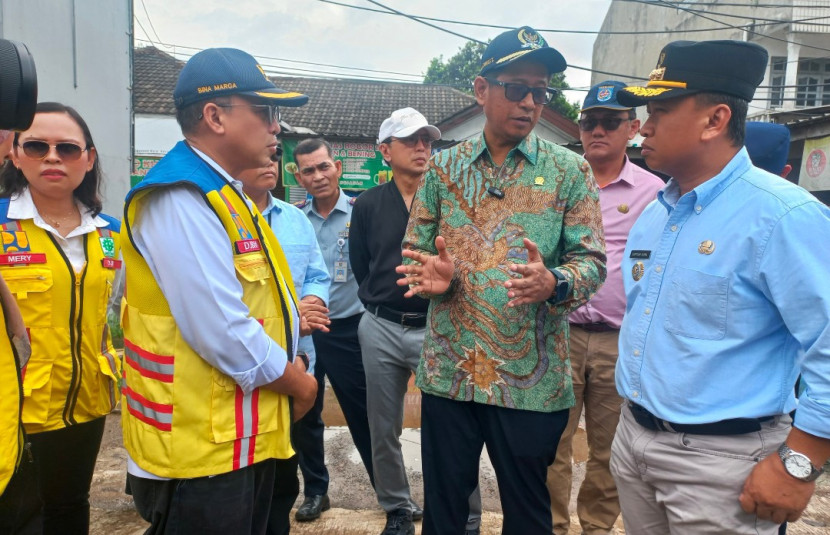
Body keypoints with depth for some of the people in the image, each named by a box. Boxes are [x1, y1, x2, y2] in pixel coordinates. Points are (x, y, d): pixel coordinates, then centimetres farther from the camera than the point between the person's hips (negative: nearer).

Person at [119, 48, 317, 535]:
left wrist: (289, 363, 4)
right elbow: (221, 331, -27)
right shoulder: (180, 199, -21)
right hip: (203, 451, -10)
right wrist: (297, 382, -11)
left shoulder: (224, 193, 13)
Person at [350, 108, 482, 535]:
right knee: (384, 430, 12)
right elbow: (360, 268, 13)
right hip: (381, 330, 3)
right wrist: (380, 304, 12)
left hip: (437, 329, -3)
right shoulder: (367, 205, 6)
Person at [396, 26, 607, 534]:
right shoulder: (443, 166, 5)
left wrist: (553, 284, -27)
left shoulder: (570, 171, -1)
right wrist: (433, 275, -16)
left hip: (533, 379, -1)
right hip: (448, 371, 2)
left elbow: (591, 260, -5)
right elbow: (414, 251, 7)